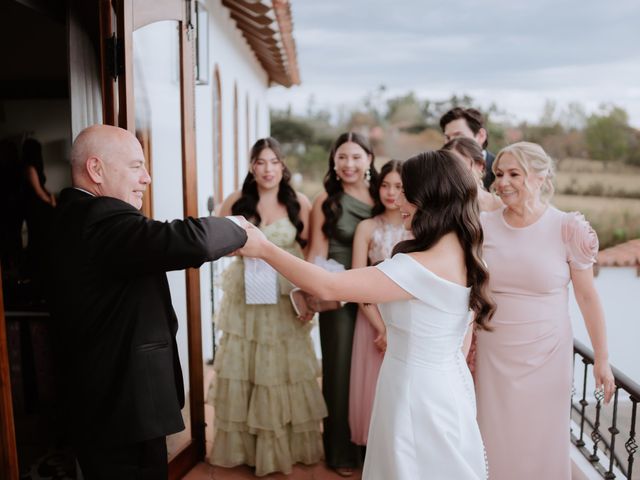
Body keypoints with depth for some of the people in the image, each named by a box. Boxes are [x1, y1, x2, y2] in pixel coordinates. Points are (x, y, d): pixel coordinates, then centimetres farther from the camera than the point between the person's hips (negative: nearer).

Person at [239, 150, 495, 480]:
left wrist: (263, 248, -19)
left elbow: (327, 286, -29)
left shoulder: (421, 268, -29)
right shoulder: (461, 255, -1)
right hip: (445, 386, 9)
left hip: (418, 391, -8)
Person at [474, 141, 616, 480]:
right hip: (492, 354, 2)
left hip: (545, 355, -2)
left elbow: (588, 298, -3)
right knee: (494, 443, 13)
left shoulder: (568, 229, -10)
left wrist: (601, 359, -1)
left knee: (541, 443, 13)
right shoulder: (483, 226, -4)